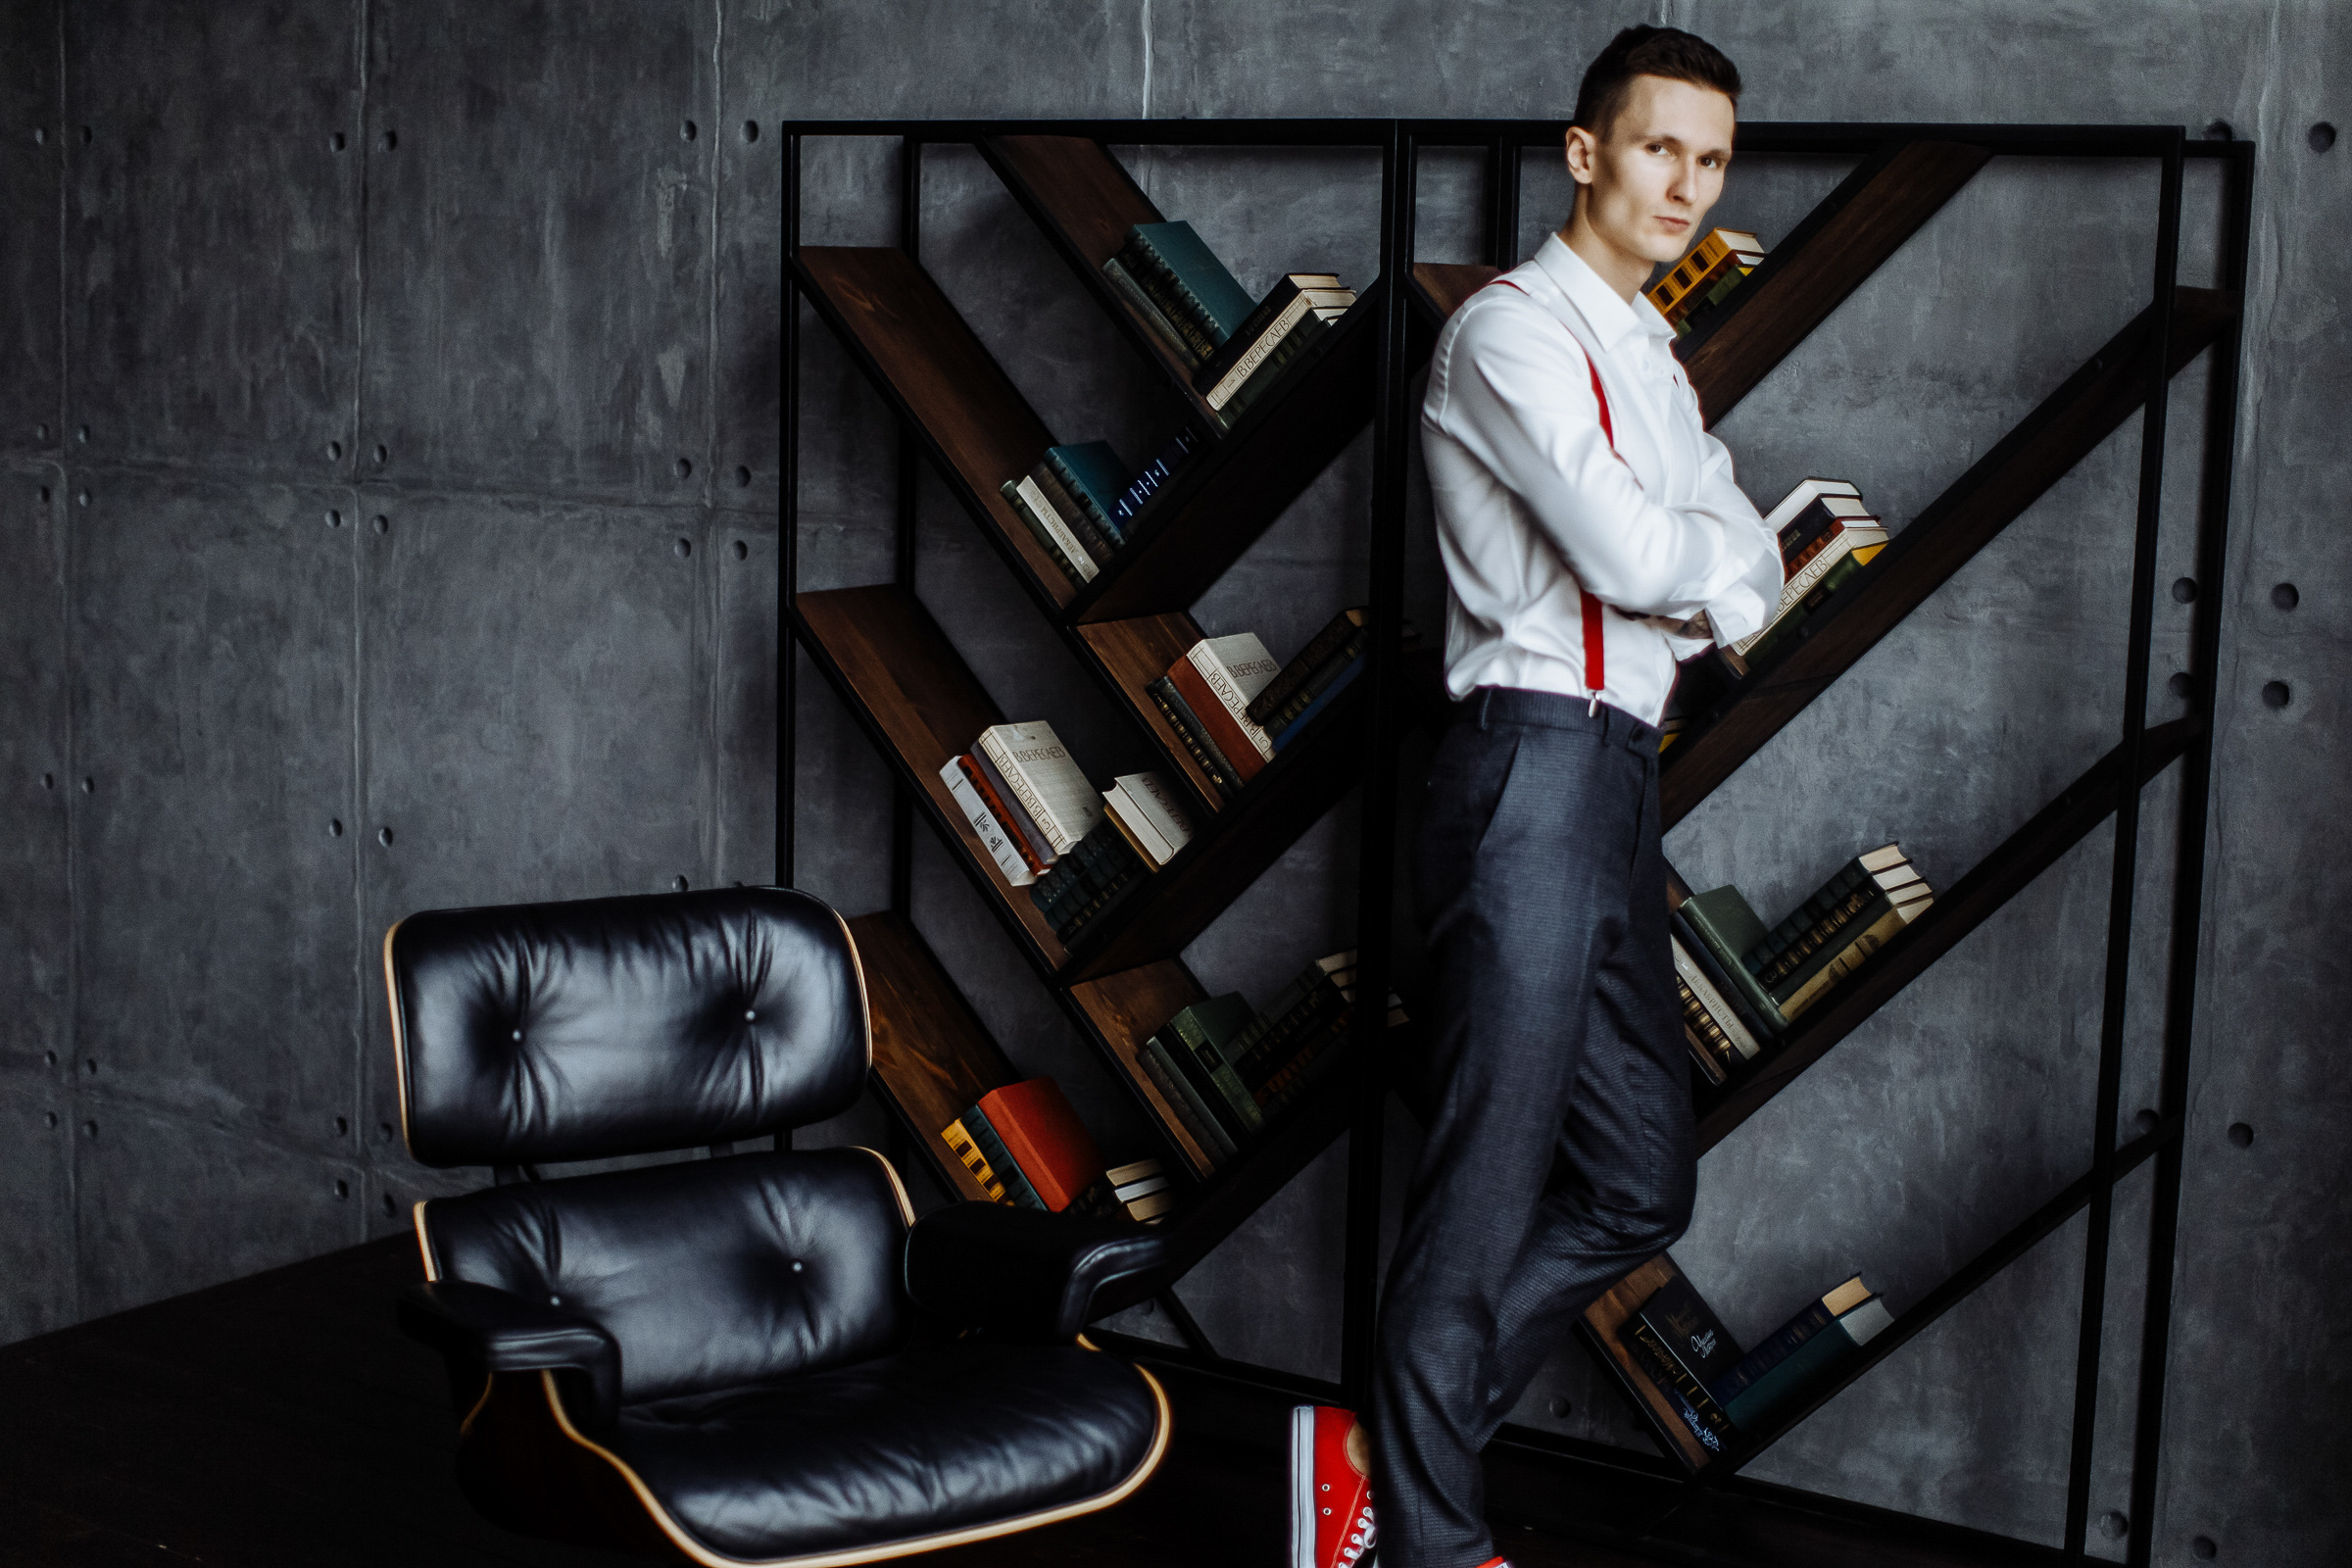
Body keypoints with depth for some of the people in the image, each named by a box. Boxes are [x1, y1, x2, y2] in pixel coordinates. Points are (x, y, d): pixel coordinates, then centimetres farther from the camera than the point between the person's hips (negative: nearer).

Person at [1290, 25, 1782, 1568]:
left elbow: (1754, 568, 16)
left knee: (1640, 1182, 9)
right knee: (1493, 1179, -6)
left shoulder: (1653, 360, 25)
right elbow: (1630, 553, -16)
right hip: (1538, 761, -9)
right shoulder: (1515, 327, -5)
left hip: (1623, 776, 9)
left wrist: (1692, 577, -5)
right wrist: (1718, 554, 4)